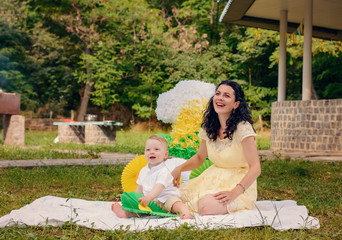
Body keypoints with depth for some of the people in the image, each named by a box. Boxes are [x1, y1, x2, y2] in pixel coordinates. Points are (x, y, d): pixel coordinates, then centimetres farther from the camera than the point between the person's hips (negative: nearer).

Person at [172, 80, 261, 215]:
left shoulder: (242, 128, -17)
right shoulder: (209, 127, 3)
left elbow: (255, 168, -19)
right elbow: (200, 157, 19)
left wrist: (235, 192, -32)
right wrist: (179, 168, 0)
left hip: (240, 184, -6)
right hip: (214, 178, 6)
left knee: (207, 208, -33)